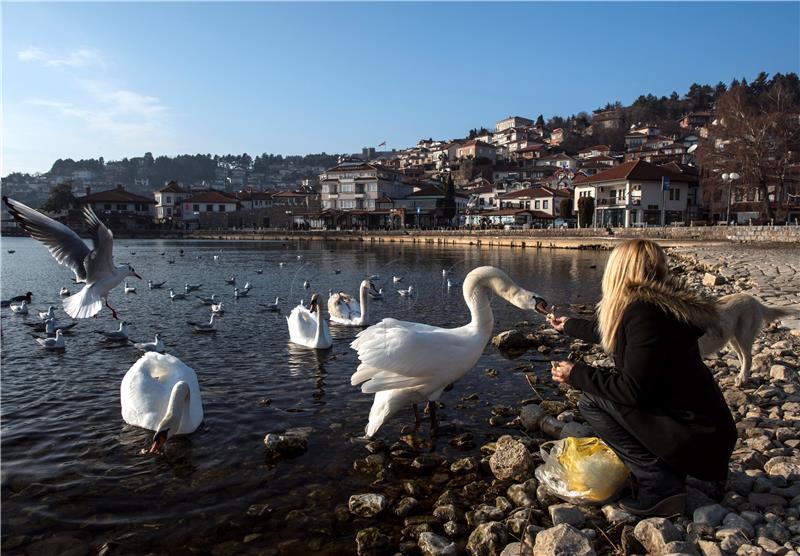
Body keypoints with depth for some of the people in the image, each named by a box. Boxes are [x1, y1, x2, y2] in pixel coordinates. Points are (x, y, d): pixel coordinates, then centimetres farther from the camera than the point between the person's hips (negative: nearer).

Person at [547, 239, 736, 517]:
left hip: (695, 437, -9)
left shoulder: (643, 312, -23)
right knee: (603, 391, 19)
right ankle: (669, 472, 15)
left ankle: (660, 485, -8)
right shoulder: (659, 304, 7)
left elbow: (633, 391, -22)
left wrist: (577, 374, -10)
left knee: (591, 401, -9)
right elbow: (608, 333, 25)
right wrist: (568, 325, 41)